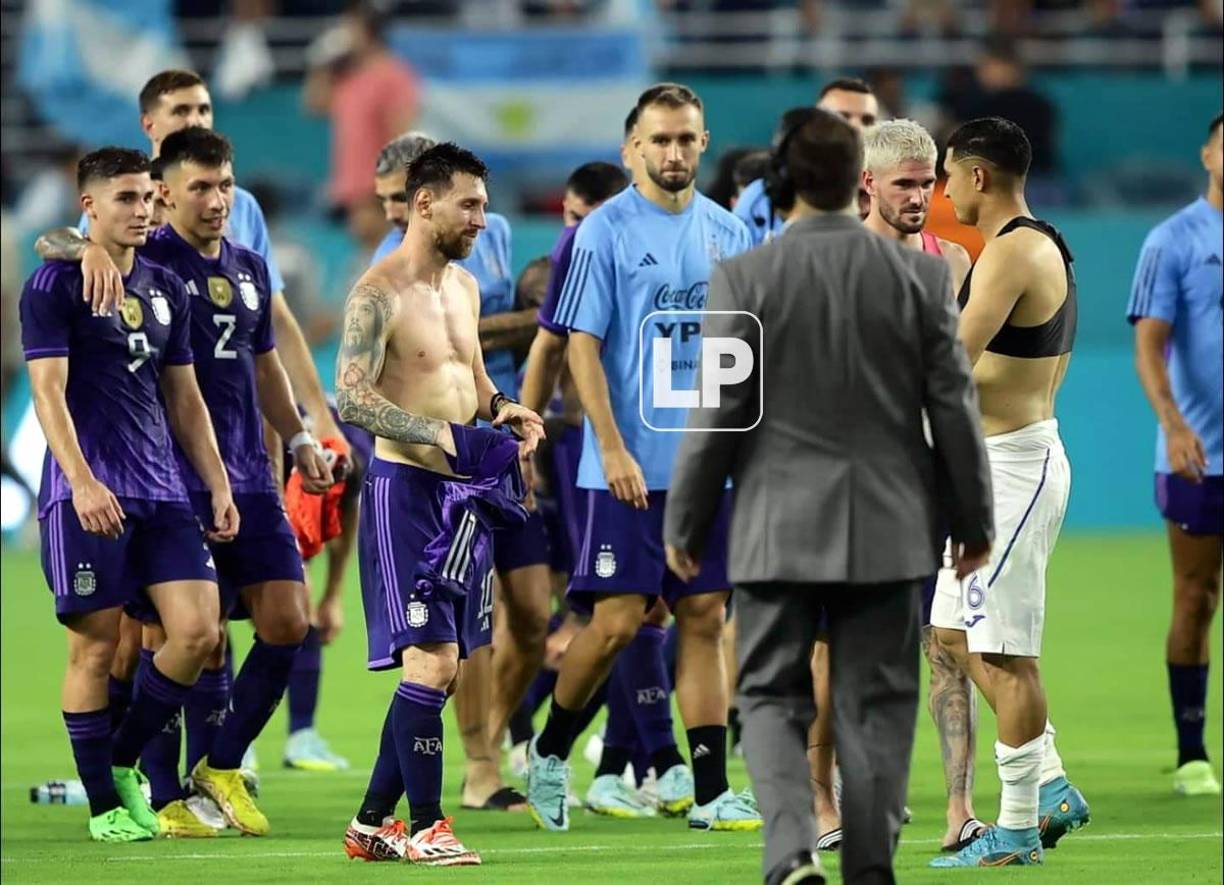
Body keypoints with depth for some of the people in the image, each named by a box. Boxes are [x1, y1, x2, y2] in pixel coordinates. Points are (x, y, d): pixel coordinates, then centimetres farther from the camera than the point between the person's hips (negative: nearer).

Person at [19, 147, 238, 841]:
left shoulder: (167, 290, 16)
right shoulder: (54, 287, -3)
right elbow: (49, 393, -10)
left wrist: (219, 486, 14)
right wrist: (82, 483, -21)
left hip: (162, 492, 6)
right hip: (88, 496, -6)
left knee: (198, 630, -5)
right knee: (98, 643, -4)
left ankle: (124, 760, 13)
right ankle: (104, 804, 5)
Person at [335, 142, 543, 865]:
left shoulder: (465, 287, 14)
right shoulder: (379, 294, -12)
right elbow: (350, 398, -20)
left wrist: (500, 407, 4)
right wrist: (447, 437, -26)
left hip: (464, 494, 8)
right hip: (407, 488, -8)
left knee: (446, 666, 9)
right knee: (432, 658, -13)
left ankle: (374, 820, 18)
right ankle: (424, 825, -7)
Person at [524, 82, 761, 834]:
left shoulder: (729, 234, 9)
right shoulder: (606, 231, -5)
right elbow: (583, 345, -8)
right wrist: (612, 447, -15)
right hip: (632, 464, -4)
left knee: (705, 618, 3)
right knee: (617, 620, -5)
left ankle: (710, 791, 4)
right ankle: (549, 755, 16)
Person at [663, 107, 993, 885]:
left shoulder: (745, 279, -8)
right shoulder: (920, 276, -3)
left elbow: (718, 413, -6)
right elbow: (954, 406, 1)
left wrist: (686, 525, 5)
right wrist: (974, 519, 12)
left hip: (779, 527, -1)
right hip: (889, 528, 1)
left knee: (772, 694, 5)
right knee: (877, 701, 10)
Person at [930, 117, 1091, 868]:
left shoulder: (1012, 251, -18)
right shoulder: (1045, 246, 15)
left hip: (1014, 467, -11)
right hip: (997, 463, 11)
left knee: (1004, 651, -6)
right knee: (957, 633, 15)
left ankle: (1017, 831, -2)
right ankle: (1053, 789, 17)